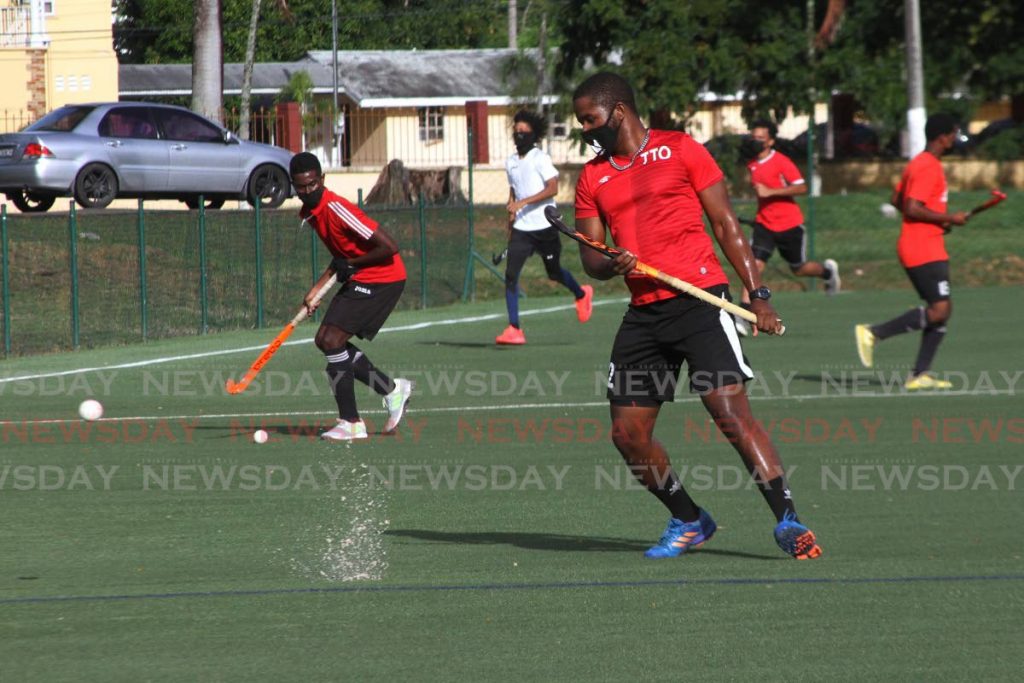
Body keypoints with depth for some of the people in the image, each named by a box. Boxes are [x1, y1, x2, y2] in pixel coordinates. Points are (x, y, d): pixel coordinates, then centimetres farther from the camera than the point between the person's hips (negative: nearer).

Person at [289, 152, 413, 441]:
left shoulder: (336, 209, -23)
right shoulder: (309, 212, 7)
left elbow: (389, 247, -25)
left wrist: (351, 264, -13)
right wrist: (317, 288, 8)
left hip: (383, 278, -10)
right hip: (359, 280, 10)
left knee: (332, 341, -15)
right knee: (325, 340, 6)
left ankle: (351, 423, -9)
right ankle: (392, 389, 17)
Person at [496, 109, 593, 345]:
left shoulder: (541, 159, -9)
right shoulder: (510, 162, 10)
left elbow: (552, 188, -18)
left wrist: (523, 202, -26)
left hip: (544, 226, -5)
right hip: (521, 228, 5)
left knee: (554, 273, 11)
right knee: (511, 274, -12)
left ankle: (581, 294, 45)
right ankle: (514, 329, -12)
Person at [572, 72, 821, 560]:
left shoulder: (681, 150, 2)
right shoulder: (593, 178, 15)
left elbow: (725, 224, 2)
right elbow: (590, 258, 13)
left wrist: (757, 294, -5)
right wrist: (611, 265, -11)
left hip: (699, 298, -6)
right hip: (643, 314, 6)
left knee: (730, 412, -18)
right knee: (627, 435, 3)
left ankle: (787, 522, -17)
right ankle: (688, 522, 21)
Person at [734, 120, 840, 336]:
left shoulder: (782, 162, -15)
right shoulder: (752, 165, 5)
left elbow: (801, 188, -23)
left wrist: (770, 191, -29)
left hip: (789, 224, -4)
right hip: (764, 223, 4)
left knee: (798, 269, 12)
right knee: (754, 264, -16)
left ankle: (828, 270, 47)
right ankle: (743, 316, -22)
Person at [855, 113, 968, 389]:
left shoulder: (918, 164, 16)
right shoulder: (928, 168, -15)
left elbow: (897, 199, 23)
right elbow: (912, 209, -22)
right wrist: (948, 218, -14)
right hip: (924, 250, -11)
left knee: (942, 310, 7)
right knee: (938, 310, -16)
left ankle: (919, 374, 4)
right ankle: (873, 333, -11)